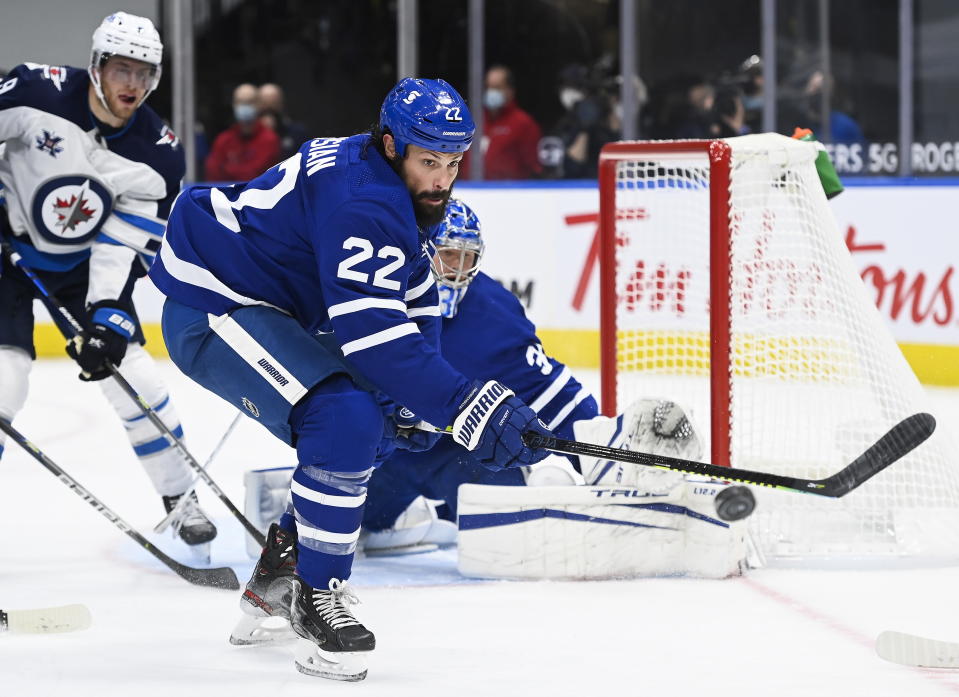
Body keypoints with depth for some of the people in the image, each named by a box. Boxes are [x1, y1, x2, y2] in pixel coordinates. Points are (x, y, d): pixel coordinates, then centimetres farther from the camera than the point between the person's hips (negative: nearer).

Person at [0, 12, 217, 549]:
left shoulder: (158, 153, -15)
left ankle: (180, 498, 15)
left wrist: (110, 316, -25)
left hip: (84, 262, 3)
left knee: (133, 373, -3)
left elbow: (128, 247, -14)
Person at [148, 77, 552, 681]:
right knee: (346, 420, -27)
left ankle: (278, 577, 26)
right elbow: (372, 331, -37)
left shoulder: (404, 193, 5)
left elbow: (415, 301, 9)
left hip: (271, 308, 11)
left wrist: (406, 399, -7)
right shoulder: (359, 201, -28)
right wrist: (470, 405, -40)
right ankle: (316, 596, -14)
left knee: (381, 426, 16)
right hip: (211, 308, -11)